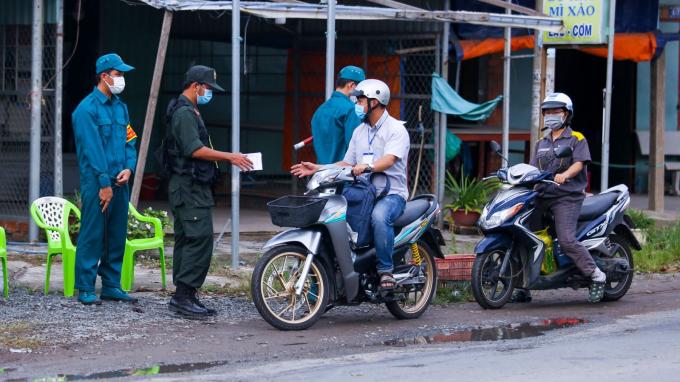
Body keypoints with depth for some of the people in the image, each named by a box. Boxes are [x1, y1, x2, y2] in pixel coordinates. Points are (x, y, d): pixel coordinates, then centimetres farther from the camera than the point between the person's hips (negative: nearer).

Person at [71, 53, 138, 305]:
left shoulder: (120, 107, 15)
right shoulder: (87, 109, -9)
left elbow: (129, 141, 17)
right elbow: (92, 149, -14)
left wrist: (128, 168, -2)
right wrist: (104, 183, -16)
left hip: (119, 182, 7)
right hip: (96, 182, -7)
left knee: (117, 235, 10)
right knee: (92, 234, -6)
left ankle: (111, 285, 17)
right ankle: (85, 289, -1)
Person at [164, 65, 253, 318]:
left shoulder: (189, 112, 22)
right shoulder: (184, 113, -13)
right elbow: (195, 150, -21)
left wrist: (228, 158, 17)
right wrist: (229, 157, -17)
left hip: (193, 187, 11)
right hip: (190, 187, -11)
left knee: (186, 240, 10)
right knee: (200, 239, -14)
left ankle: (183, 297, 12)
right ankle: (184, 296, -16)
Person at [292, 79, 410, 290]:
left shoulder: (396, 129, -6)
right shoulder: (359, 131, 19)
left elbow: (389, 160, -22)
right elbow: (347, 164, 18)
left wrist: (367, 166, -40)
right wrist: (318, 168, 5)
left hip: (391, 193, -7)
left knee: (379, 216, -39)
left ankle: (386, 270, -26)